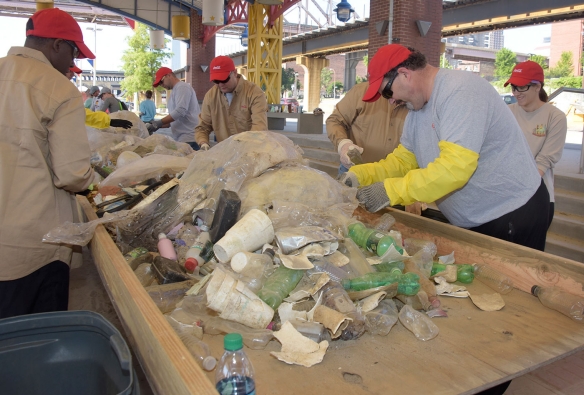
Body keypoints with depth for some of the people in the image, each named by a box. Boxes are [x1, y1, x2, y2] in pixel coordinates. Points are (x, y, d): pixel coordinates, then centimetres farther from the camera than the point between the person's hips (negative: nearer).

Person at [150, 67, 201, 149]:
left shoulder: (182, 87, -5)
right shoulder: (174, 91, 24)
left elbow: (180, 111, -18)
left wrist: (159, 123, -13)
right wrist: (158, 125, 10)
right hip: (180, 139, 9)